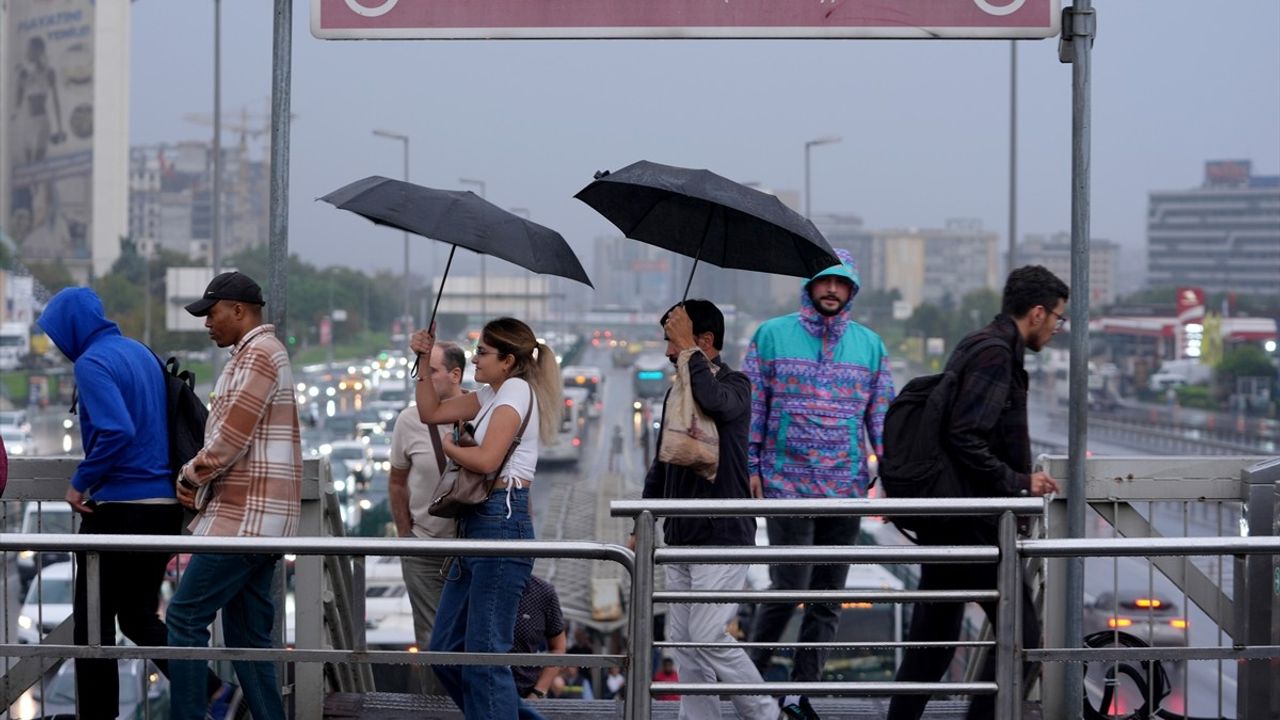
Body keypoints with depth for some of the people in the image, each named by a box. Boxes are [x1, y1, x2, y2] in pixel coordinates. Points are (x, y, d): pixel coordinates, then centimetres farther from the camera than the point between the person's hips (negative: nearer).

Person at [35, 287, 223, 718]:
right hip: (165, 505, 8)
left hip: (120, 509, -8)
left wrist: (81, 484, -13)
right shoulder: (140, 352, 12)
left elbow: (117, 431, -25)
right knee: (139, 616, 16)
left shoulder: (92, 362, -12)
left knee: (93, 624, 4)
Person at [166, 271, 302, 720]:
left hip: (245, 516, -10)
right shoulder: (259, 353, 22)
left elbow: (232, 436, -17)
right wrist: (200, 480, 8)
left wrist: (190, 477, -3)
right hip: (253, 515, 10)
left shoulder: (258, 353, -10)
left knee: (185, 617, -9)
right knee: (247, 633, 9)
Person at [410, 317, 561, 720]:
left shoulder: (517, 390, -9)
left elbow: (487, 459, -19)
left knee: (485, 653, -9)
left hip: (502, 524, -10)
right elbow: (430, 412, 23)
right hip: (477, 525, 10)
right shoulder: (491, 394, 18)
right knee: (446, 651, 12)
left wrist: (449, 446, -1)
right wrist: (424, 360, 13)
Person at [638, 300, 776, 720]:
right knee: (682, 641, 5)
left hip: (722, 537, -8)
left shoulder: (734, 385, -7)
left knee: (708, 637, -12)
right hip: (681, 537, 8)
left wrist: (689, 349, -21)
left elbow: (716, 401, -33)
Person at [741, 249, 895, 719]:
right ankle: (753, 673, 12)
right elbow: (751, 404, 4)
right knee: (789, 586, -9)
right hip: (786, 483, -3)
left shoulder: (869, 344, 10)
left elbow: (881, 413, 13)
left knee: (829, 596, 5)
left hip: (846, 487, 3)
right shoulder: (772, 335, 3)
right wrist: (750, 466, -3)